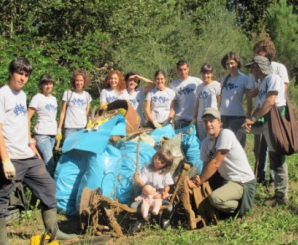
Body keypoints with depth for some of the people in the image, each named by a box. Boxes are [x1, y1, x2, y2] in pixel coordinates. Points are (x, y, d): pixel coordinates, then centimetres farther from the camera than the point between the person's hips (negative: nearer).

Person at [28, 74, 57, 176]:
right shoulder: (37, 98, -4)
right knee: (50, 164, -16)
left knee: (42, 163, 9)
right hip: (42, 135, -6)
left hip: (52, 135, 6)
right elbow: (28, 118, -8)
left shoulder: (54, 99, 16)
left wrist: (58, 131, 17)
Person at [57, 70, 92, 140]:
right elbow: (63, 112, 5)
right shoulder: (67, 93, 4)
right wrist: (59, 129, 0)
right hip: (70, 128, -2)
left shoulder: (87, 95, 12)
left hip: (83, 128, 2)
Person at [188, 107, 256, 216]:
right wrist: (198, 179, -23)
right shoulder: (205, 142, 4)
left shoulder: (226, 134, -20)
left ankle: (240, 207, 0)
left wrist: (197, 182, -20)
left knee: (214, 198, -30)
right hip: (226, 179, 9)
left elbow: (215, 164, -23)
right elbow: (207, 166, 0)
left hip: (243, 182, -9)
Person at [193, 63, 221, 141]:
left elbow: (220, 103, -5)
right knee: (201, 140, 8)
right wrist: (194, 118, 10)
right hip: (200, 119, 5)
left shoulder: (216, 85, -3)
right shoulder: (199, 87, 12)